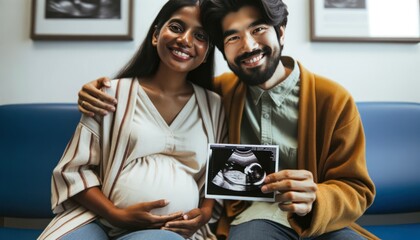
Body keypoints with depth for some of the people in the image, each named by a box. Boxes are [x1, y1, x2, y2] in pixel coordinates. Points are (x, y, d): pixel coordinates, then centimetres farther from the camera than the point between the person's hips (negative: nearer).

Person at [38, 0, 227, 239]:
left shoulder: (214, 106, 9)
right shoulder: (114, 93, 3)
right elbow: (74, 168, 2)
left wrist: (205, 213, -3)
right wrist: (117, 214, -11)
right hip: (100, 219, 0)